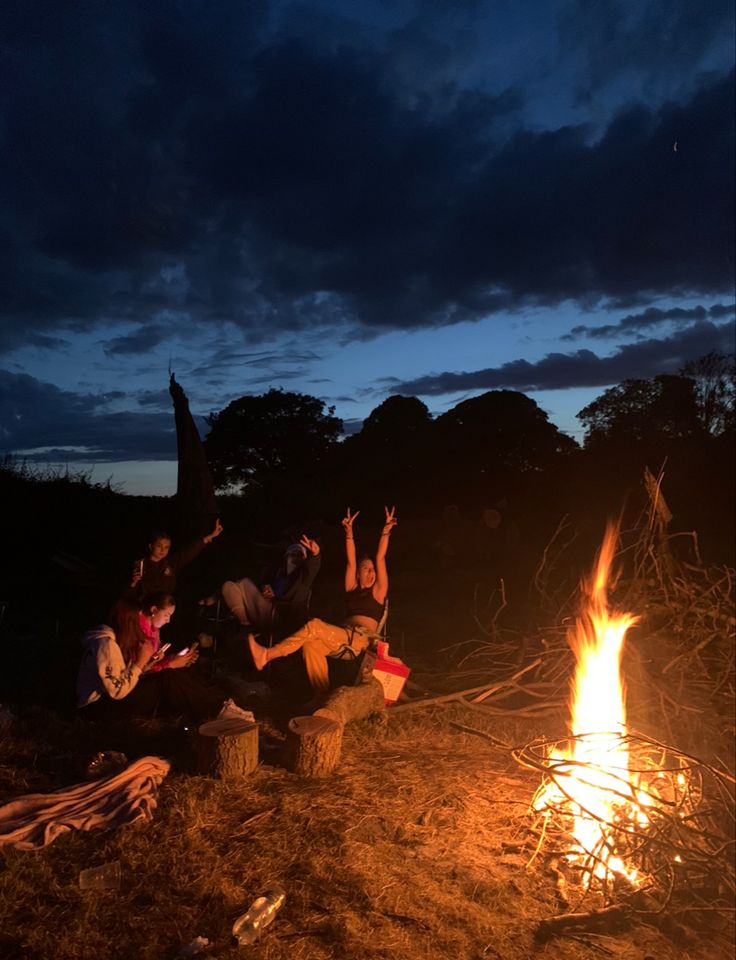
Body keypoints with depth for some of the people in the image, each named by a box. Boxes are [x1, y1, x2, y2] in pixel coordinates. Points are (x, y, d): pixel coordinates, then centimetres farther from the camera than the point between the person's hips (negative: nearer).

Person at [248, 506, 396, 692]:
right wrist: (349, 532, 9)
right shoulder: (352, 591, 24)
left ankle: (267, 655, -28)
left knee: (314, 626, -26)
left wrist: (385, 531, 0)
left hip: (362, 640, -5)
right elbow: (350, 561, 16)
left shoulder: (377, 592, 14)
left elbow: (380, 559, 5)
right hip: (345, 637, 5)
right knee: (311, 645, -29)